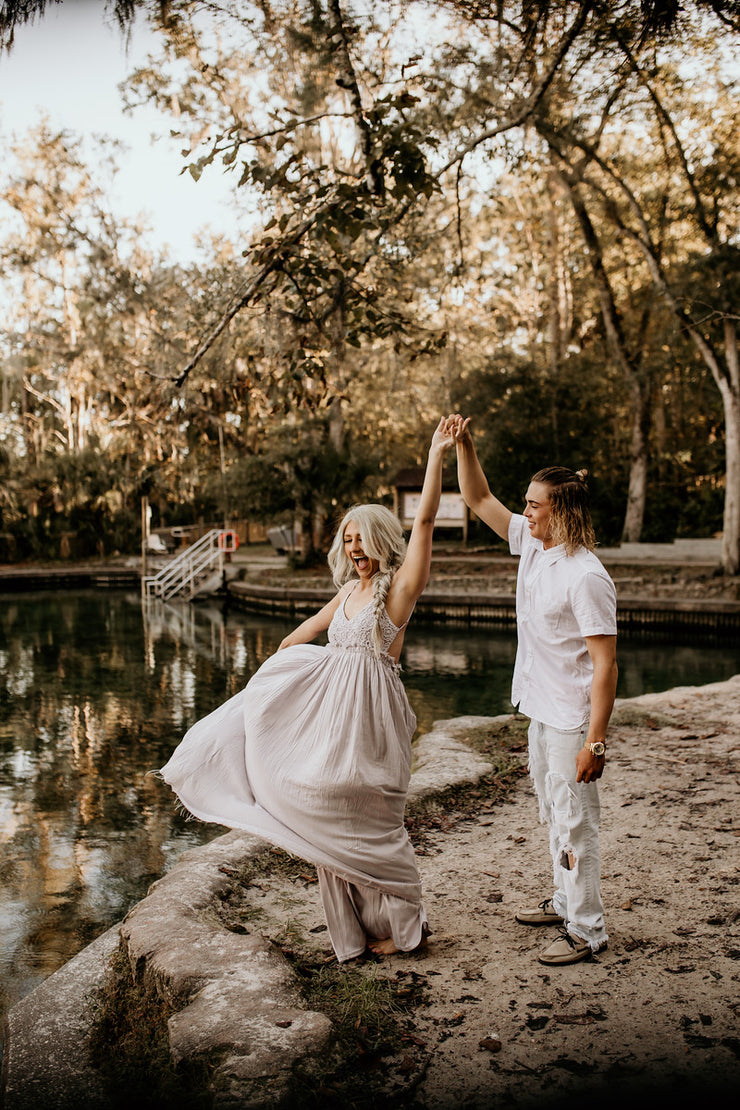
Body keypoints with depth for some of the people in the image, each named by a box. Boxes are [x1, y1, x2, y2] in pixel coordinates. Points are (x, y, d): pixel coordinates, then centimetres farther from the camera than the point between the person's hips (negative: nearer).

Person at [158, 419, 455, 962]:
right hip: (329, 702, 8)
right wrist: (277, 659, 37)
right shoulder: (350, 590, 12)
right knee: (333, 820, 13)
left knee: (366, 820, 0)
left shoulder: (399, 585, -9)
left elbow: (425, 520, -19)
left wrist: (437, 455, -22)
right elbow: (314, 625, 28)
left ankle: (406, 925, 19)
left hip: (368, 711, -8)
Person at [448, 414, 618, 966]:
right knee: (553, 813, 22)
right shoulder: (532, 543, 1)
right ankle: (566, 901, 41)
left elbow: (605, 665, -24)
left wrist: (595, 740, -25)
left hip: (573, 719, -9)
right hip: (542, 710, 9)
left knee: (575, 822, 3)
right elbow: (479, 499, 10)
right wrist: (464, 444, -3)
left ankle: (587, 930, 20)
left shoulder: (586, 577, -24)